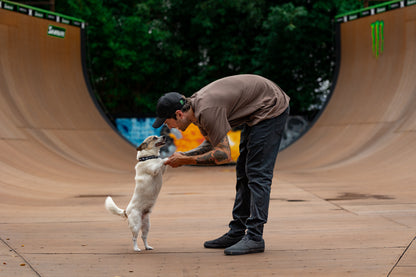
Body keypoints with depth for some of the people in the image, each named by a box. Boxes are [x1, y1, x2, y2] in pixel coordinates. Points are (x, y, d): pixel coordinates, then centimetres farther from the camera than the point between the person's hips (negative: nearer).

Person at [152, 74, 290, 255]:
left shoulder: (207, 111, -29)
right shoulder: (196, 106, 1)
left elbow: (224, 154, -28)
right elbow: (211, 144, 16)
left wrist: (186, 160, -21)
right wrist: (183, 155, 1)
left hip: (271, 108, -10)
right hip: (257, 112, 10)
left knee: (257, 174, -13)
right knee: (243, 172, 11)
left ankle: (254, 238, -13)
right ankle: (237, 233, 14)